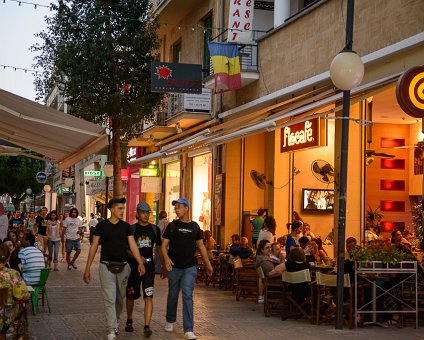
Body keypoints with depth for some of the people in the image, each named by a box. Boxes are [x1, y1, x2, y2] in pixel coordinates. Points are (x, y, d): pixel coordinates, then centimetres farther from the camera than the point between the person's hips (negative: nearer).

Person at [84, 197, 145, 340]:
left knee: (120, 299, 13)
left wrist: (140, 263, -16)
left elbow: (133, 246, -2)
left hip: (123, 267, 3)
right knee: (110, 299, -7)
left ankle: (114, 323, 33)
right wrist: (87, 269, -3)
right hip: (107, 266, -3)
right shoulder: (102, 226, -3)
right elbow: (93, 247, 0)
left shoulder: (126, 227, 4)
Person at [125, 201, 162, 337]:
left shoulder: (154, 229, 6)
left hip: (149, 267, 1)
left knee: (148, 297, -12)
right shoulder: (131, 229, -2)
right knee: (131, 296, 14)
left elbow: (160, 247, 16)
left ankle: (147, 326, -15)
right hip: (133, 267, 0)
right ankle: (129, 321, 37)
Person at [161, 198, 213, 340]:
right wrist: (166, 258, -24)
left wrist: (208, 264, 11)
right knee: (173, 295, 13)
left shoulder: (194, 226, 6)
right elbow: (164, 245, -5)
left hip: (190, 267, 0)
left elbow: (201, 246, 14)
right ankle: (170, 321, 35)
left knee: (187, 296, -8)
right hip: (174, 267, 0)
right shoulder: (172, 226, -1)